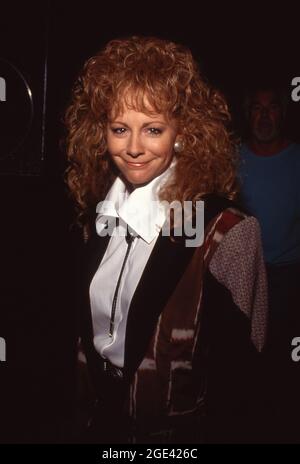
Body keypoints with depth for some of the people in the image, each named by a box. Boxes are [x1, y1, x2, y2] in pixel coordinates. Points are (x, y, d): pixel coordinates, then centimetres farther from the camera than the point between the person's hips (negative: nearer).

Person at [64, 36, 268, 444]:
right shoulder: (98, 212, -4)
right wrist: (97, 416, 11)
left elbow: (237, 376, -17)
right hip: (106, 419, 5)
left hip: (182, 432, -5)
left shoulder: (226, 233, -23)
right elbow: (92, 327, 8)